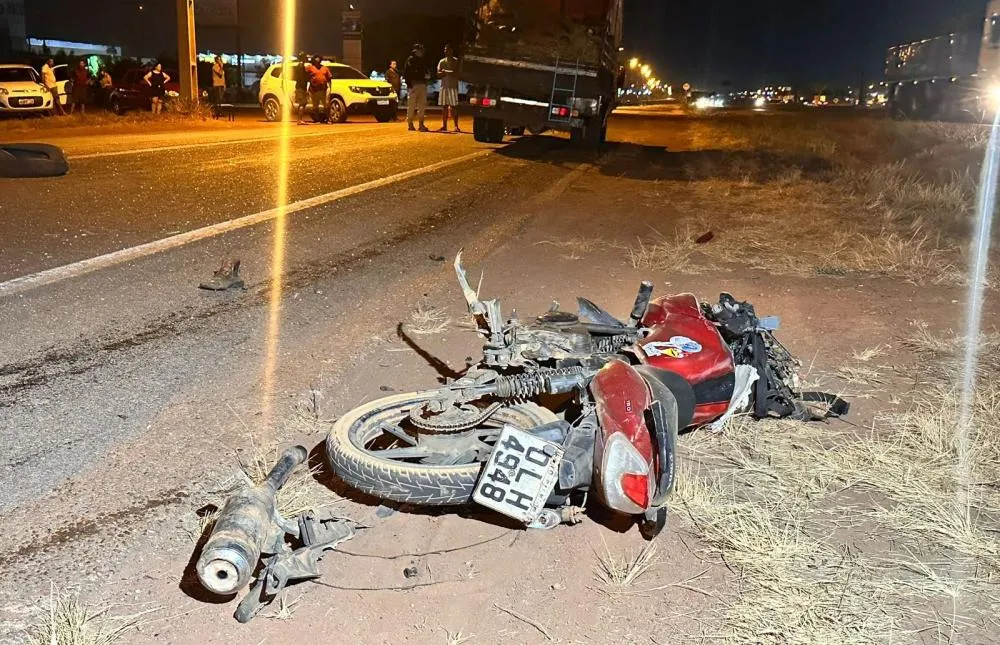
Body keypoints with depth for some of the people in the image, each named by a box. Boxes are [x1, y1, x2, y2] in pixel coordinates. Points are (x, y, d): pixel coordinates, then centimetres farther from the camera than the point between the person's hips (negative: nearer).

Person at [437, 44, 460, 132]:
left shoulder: (455, 61, 2)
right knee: (444, 107, 3)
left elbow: (455, 73, -10)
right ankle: (444, 126, 7)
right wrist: (448, 73, -9)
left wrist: (445, 71, -7)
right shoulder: (442, 61, 14)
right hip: (444, 86, 4)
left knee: (453, 107, -9)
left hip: (453, 86, -4)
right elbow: (439, 74, 7)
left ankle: (456, 126, -8)